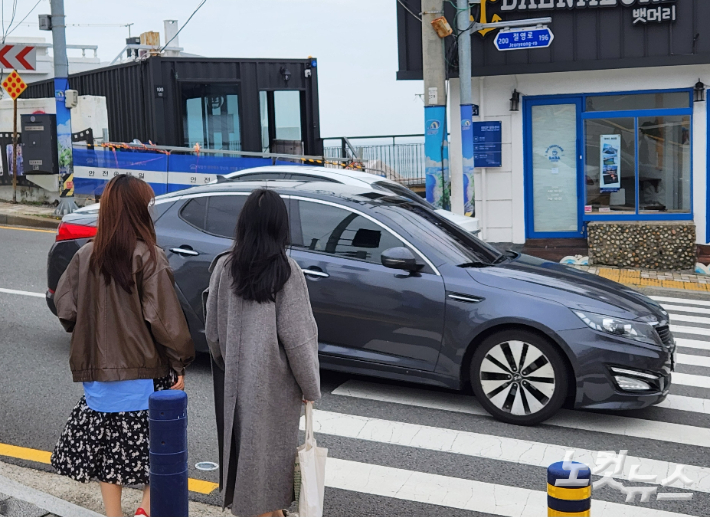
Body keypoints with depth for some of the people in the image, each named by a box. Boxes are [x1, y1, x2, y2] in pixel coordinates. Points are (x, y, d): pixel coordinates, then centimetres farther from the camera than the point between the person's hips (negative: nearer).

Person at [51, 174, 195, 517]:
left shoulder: (86, 256, -1)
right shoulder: (148, 257, -13)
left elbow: (65, 309, 1)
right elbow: (163, 317, -15)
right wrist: (179, 362, -6)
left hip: (97, 368, 4)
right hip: (144, 371, -4)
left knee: (106, 445, 14)